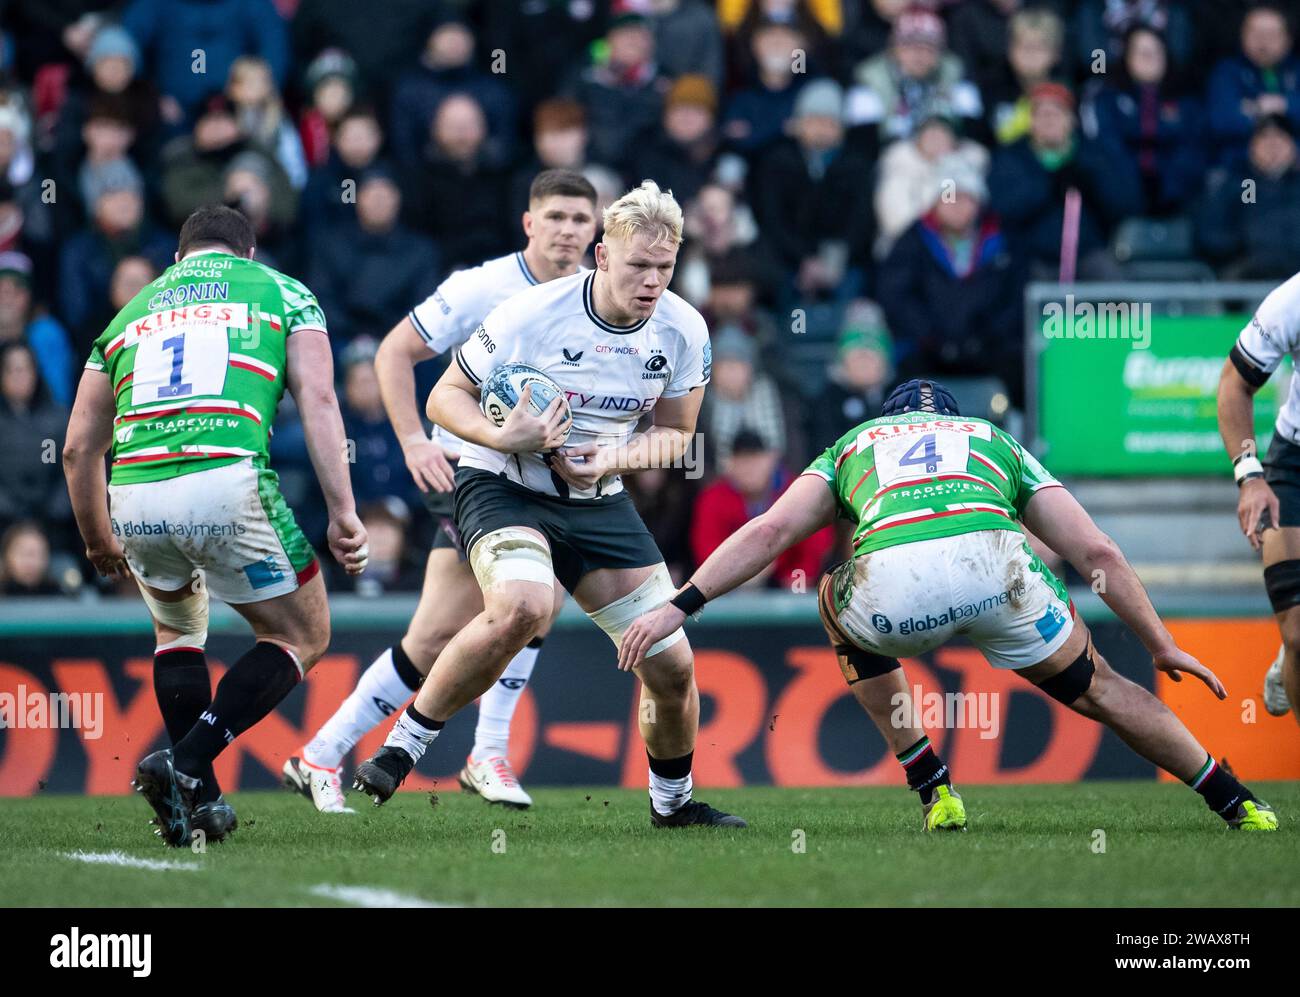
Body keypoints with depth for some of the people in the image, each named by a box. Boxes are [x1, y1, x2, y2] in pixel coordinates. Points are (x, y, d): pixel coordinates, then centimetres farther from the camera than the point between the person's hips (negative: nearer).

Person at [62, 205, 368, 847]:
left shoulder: (132, 312, 27)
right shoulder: (282, 292, 20)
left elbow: (79, 447, 26)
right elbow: (317, 401, 4)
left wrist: (98, 541, 41)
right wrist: (343, 513, 0)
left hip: (134, 498, 4)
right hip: (225, 478, -4)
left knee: (178, 630, 32)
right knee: (301, 639, 15)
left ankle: (200, 797, 22)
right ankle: (184, 763, -4)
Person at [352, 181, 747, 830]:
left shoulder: (683, 331, -7)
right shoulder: (533, 315, -20)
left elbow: (674, 434, 7)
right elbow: (445, 397, -9)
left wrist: (610, 459, -14)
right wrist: (503, 438, -29)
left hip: (597, 502, 5)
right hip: (504, 487, -5)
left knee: (672, 667, -1)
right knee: (523, 605, -36)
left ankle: (672, 801, 28)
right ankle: (401, 748, -21)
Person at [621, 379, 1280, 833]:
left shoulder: (852, 445, 37)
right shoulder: (997, 442, 38)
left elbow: (769, 533, 21)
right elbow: (1098, 554, 32)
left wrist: (678, 608, 19)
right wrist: (1163, 646, 40)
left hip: (889, 581, 0)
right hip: (991, 563, 0)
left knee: (840, 612, 37)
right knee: (1095, 690, 25)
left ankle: (934, 792, 30)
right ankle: (1237, 804, 28)